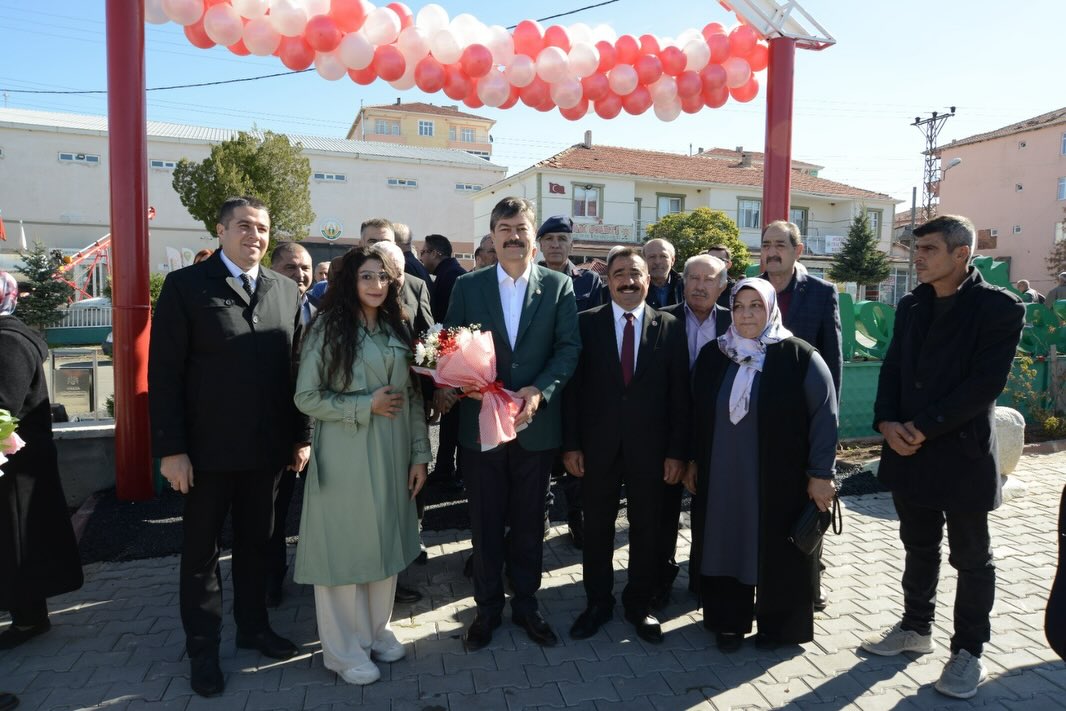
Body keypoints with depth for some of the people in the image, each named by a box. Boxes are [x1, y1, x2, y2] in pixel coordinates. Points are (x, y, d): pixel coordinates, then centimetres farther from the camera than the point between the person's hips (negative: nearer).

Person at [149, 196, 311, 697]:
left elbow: (295, 368, 6)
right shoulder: (185, 286, -5)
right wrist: (171, 449, -12)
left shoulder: (287, 291, 6)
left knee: (256, 543, 17)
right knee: (202, 550, 13)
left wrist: (301, 435, 4)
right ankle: (202, 647, 30)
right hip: (207, 449, -3)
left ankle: (253, 626, 36)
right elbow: (164, 373, -8)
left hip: (267, 449, 3)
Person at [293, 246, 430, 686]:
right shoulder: (328, 328, -6)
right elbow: (306, 397, -9)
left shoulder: (398, 329, 8)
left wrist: (419, 454, 3)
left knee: (384, 543, 14)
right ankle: (344, 648, 21)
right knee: (344, 545, 5)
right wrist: (365, 405, -16)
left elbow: (413, 397, 8)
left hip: (391, 455, 5)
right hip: (344, 457, -5)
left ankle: (377, 631, 33)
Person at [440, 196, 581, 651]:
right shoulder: (467, 286, 3)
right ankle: (487, 608, 31)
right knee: (486, 523, 13)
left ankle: (526, 605, 33)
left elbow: (569, 347, -5)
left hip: (535, 425, 0)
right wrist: (446, 386, -19)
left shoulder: (559, 286, 1)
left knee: (529, 522, 14)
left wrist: (540, 391, -20)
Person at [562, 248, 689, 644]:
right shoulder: (586, 323, 0)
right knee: (597, 527, 12)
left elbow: (679, 394, 0)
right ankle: (598, 603, 30)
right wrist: (571, 444, -6)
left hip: (650, 447, 1)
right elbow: (573, 386, -2)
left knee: (646, 528, 12)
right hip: (597, 445, 0)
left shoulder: (669, 327, 1)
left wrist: (677, 451, -4)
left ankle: (639, 605, 32)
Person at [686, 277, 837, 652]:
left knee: (777, 551, 10)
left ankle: (776, 624, 30)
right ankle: (730, 621, 28)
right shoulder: (712, 356, 3)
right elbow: (696, 413, 10)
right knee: (727, 547, 11)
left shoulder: (799, 356, -8)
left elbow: (824, 415, -7)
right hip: (722, 477, 3)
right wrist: (692, 461, 10)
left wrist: (820, 473, -8)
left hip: (780, 479, -3)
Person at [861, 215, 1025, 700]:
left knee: (971, 558, 10)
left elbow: (985, 383, -16)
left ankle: (968, 651, 24)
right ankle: (916, 627, 35)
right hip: (908, 450, 5)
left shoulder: (1000, 307, -9)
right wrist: (887, 422, -8)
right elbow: (892, 368, 7)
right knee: (919, 546, 18)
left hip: (962, 454, -5)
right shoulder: (911, 305, 9)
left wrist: (925, 428, -18)